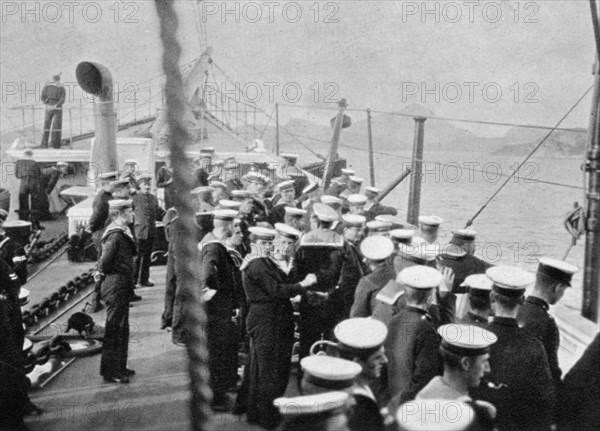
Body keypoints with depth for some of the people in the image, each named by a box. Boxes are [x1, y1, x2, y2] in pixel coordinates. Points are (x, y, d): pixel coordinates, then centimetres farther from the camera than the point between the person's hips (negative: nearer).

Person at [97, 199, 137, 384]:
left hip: (122, 287, 10)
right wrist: (104, 272, -6)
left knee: (122, 329, 17)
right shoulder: (115, 235, -20)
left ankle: (119, 367, 28)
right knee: (114, 330, -2)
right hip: (116, 287, -10)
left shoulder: (123, 232, 12)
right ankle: (110, 372, 7)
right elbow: (105, 261, -23)